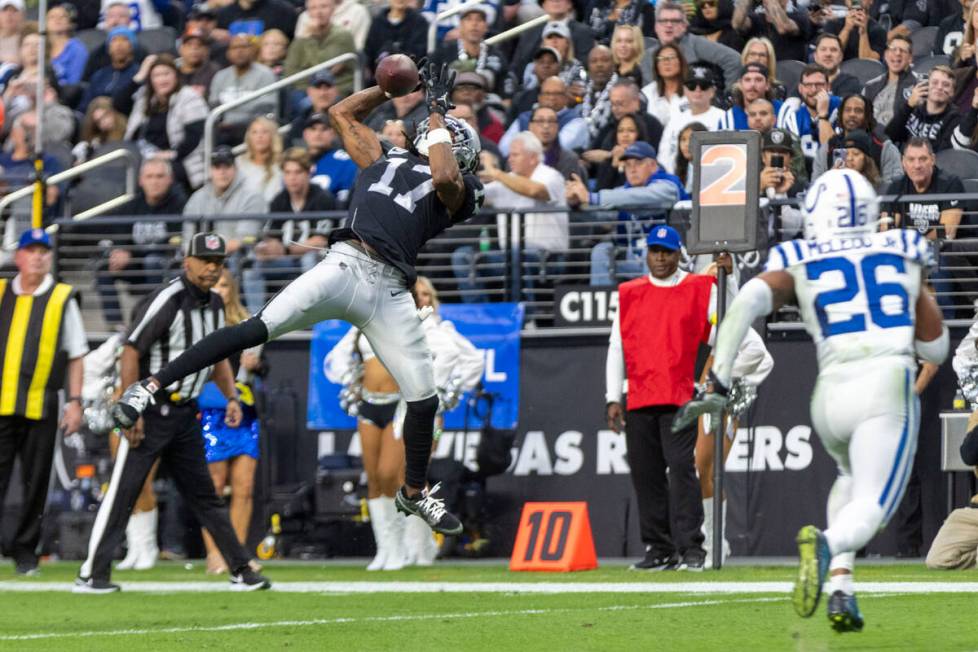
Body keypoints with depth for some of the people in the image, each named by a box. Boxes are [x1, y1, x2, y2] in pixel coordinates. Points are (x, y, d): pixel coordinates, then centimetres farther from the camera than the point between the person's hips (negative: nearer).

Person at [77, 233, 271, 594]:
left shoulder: (214, 304, 10)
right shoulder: (167, 300, -16)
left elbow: (217, 355, 25)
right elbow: (131, 352, -18)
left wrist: (231, 396, 11)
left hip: (185, 413, 8)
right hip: (151, 411, -8)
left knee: (203, 494, 12)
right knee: (122, 493, -6)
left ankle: (241, 571, 13)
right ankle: (91, 574, -3)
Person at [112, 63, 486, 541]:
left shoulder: (457, 190, 14)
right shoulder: (384, 159, 23)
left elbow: (444, 178, -11)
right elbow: (341, 112, 34)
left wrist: (438, 113, 1)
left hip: (389, 292, 1)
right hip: (346, 265, -1)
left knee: (423, 397, 1)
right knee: (260, 328, -20)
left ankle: (414, 492, 25)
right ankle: (151, 386, -23)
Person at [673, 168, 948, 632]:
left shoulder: (797, 266, 14)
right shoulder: (904, 256, 18)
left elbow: (748, 302, -7)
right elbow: (935, 349, 23)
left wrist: (717, 384, -7)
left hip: (832, 393, 2)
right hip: (888, 388, -2)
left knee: (852, 476, 31)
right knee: (869, 507, -10)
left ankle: (840, 590, 14)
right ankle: (827, 543, -46)